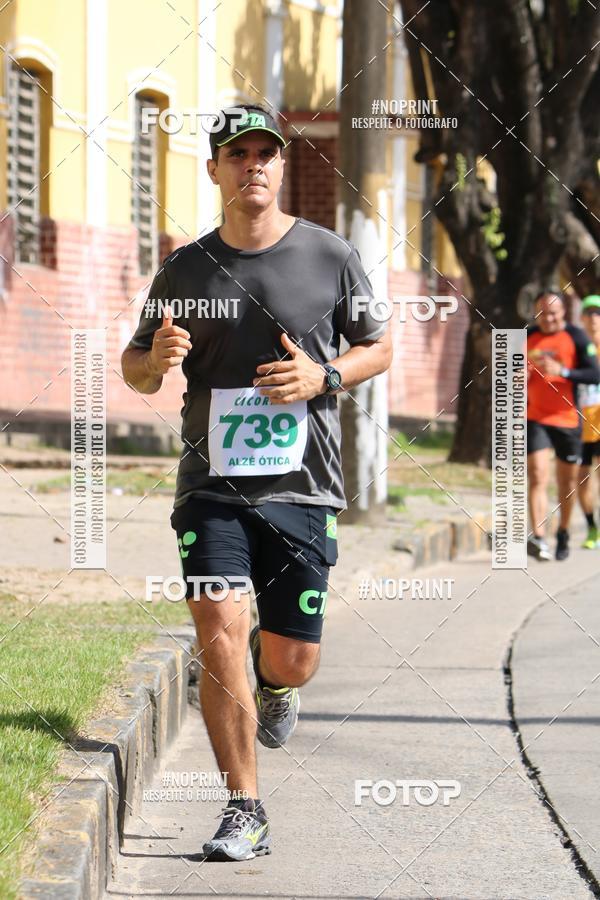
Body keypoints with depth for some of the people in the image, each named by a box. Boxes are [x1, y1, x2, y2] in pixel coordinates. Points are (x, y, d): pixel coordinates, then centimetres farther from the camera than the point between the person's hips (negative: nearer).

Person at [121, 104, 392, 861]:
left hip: (301, 487, 0)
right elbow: (134, 367, 14)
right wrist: (155, 359, -11)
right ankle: (244, 812, -3)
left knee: (292, 661, 0)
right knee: (219, 638, -15)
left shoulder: (330, 257, 2)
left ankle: (272, 680, 40)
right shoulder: (185, 270, 5)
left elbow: (380, 348, 12)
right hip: (211, 487, 0)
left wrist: (323, 377, -8)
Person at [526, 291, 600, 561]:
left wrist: (561, 371, -25)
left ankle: (563, 533, 28)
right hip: (535, 419, 1)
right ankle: (538, 538, -21)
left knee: (567, 481, 9)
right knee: (538, 477, -13)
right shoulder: (527, 338, 5)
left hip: (567, 420, -1)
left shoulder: (576, 337, -5)